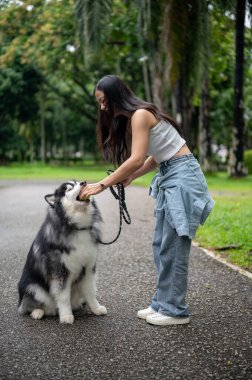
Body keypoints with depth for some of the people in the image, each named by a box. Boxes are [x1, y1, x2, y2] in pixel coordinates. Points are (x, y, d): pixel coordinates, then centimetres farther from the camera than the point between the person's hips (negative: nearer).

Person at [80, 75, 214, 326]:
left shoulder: (140, 114, -14)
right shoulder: (131, 119, 15)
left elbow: (136, 159, -23)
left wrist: (102, 185, -19)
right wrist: (131, 177, 3)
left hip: (182, 175, -10)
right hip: (169, 177, 10)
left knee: (172, 247, -6)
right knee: (161, 247, 10)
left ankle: (175, 311, 2)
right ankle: (163, 303, 18)